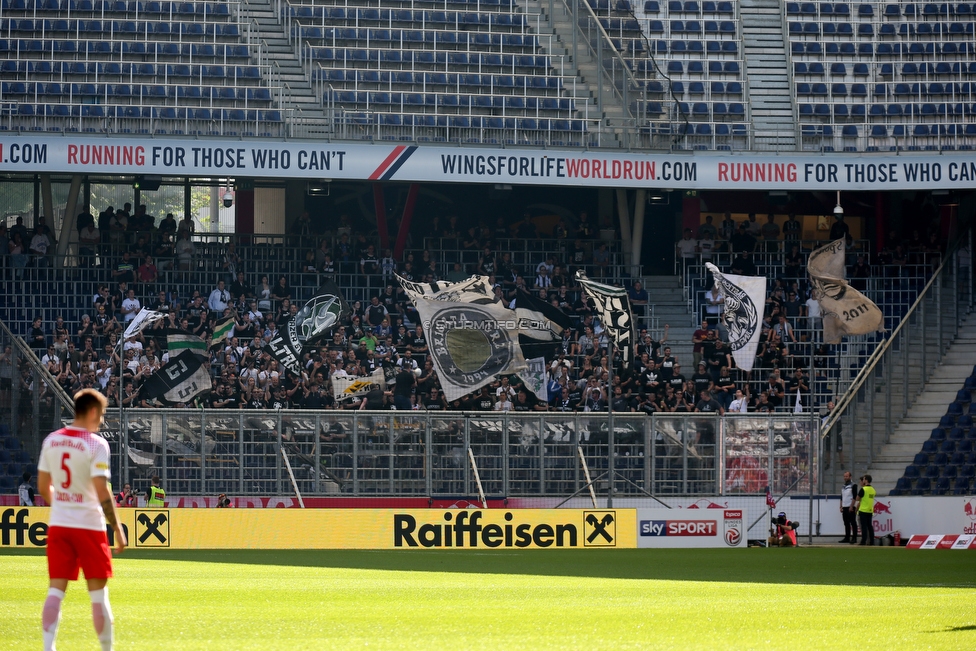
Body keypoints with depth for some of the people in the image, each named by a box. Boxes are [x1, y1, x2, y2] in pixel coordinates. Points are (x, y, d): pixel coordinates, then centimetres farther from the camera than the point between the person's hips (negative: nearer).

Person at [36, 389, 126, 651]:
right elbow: (102, 493, -17)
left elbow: (43, 486, 12)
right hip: (89, 525, -4)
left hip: (58, 524, 4)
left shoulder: (51, 440, 5)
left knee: (56, 590, 3)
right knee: (98, 594, 4)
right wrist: (117, 528, -11)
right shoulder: (96, 444, -12)